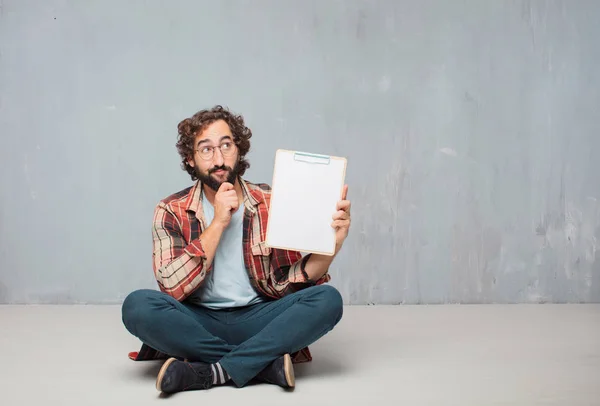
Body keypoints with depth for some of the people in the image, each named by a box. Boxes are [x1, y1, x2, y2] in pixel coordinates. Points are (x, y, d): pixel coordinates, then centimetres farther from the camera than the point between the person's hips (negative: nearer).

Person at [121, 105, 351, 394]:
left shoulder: (271, 204, 0)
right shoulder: (172, 212, -2)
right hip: (198, 323, -1)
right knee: (137, 305, -29)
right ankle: (266, 362, -22)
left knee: (327, 299, -24)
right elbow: (172, 288, -15)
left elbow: (288, 281, -3)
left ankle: (210, 372, -25)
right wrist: (218, 222, -19)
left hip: (258, 319, 1)